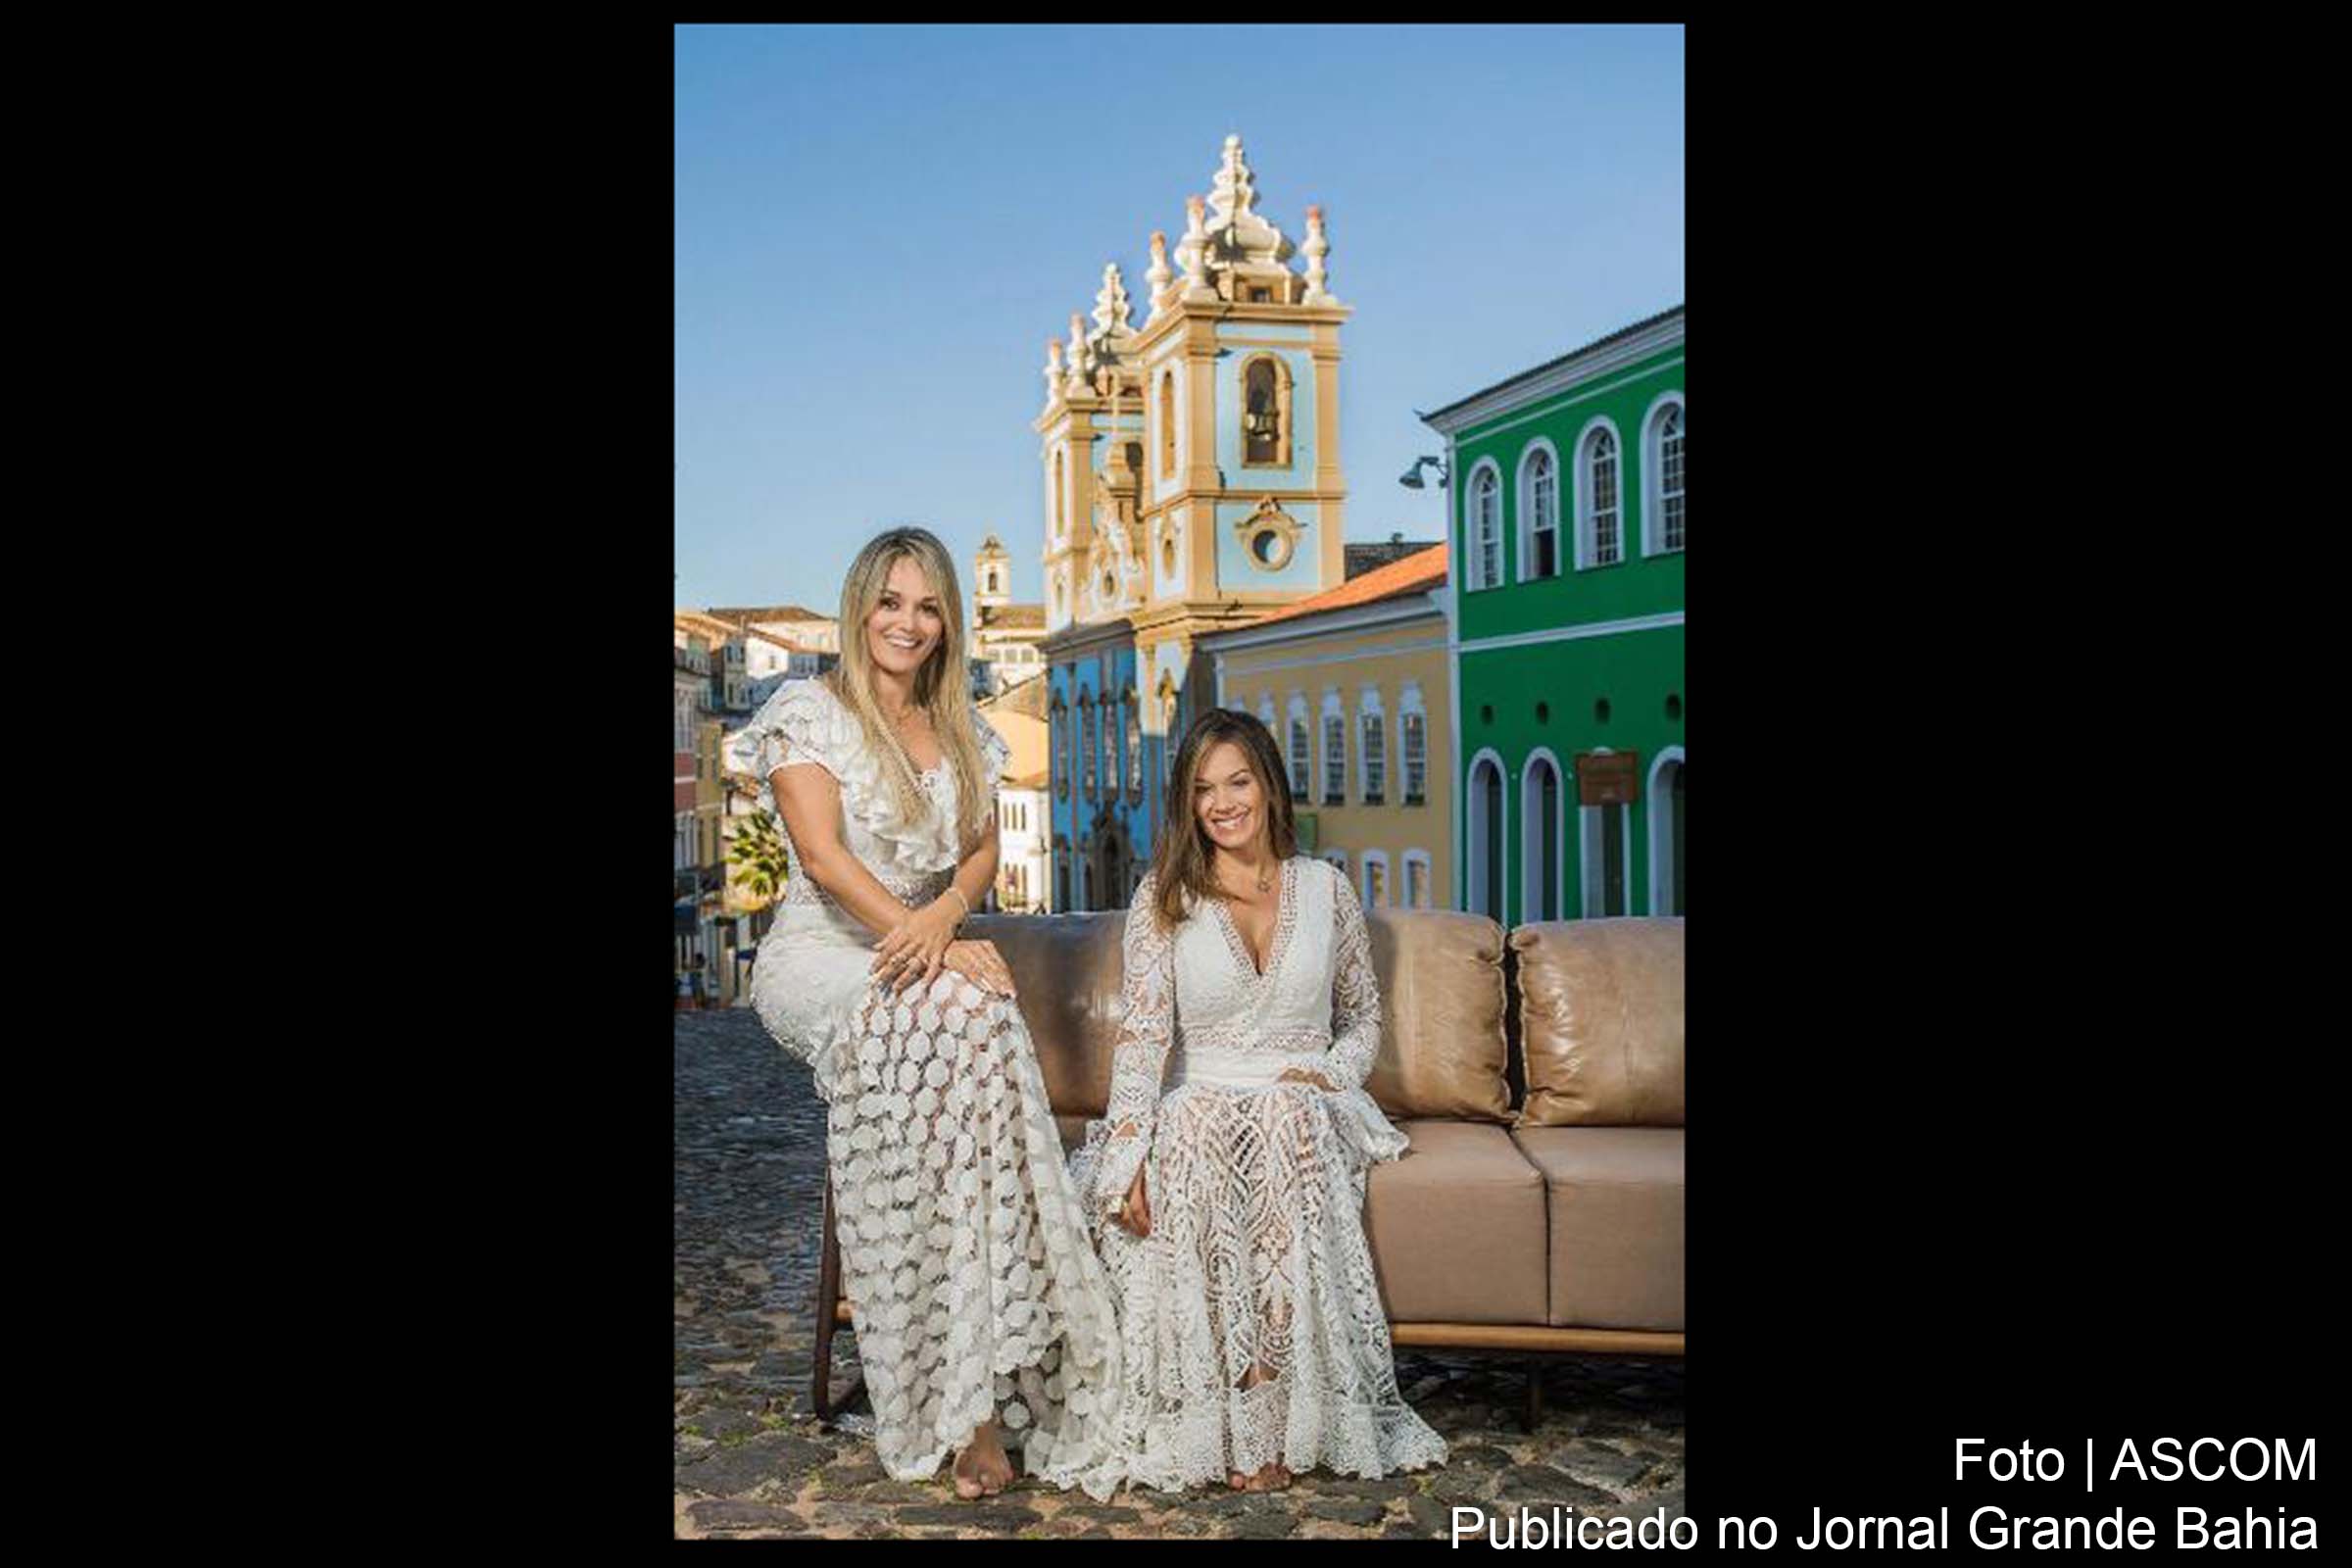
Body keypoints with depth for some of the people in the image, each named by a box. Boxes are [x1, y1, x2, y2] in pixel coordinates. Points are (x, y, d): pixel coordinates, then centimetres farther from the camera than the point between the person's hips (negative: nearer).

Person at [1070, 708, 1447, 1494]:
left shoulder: (1326, 888, 9)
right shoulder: (1164, 896, 3)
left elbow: (1363, 1017, 17)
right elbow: (1142, 1033, -7)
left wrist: (1329, 1076, -4)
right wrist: (1130, 1155, -18)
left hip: (1306, 1107, 1)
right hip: (1202, 1101, 0)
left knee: (1287, 1117, -35)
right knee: (1193, 1132, -36)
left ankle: (1270, 1401, -31)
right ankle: (1214, 1415, -30)